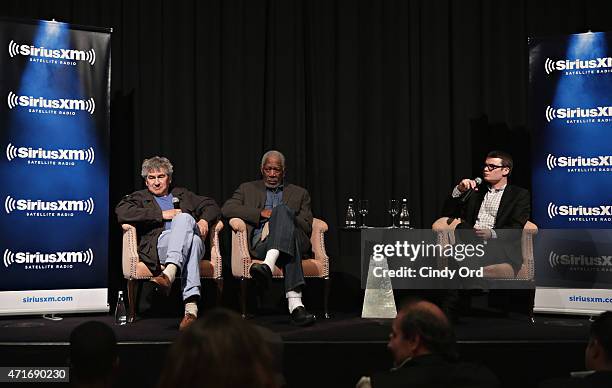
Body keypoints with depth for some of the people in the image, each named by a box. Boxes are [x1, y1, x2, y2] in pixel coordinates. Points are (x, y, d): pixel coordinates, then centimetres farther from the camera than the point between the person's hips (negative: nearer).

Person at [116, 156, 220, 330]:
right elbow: (121, 213, 3)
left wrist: (204, 220, 3)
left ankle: (169, 274, -54)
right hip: (159, 246, -2)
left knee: (184, 218, -33)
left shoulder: (182, 195, 35)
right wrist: (161, 214, -2)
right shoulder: (139, 197, 25)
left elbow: (211, 206, 28)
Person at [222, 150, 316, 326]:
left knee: (282, 210, -34)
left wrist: (276, 216, 0)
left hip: (294, 240, 1)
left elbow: (307, 228, 14)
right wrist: (261, 213, -2)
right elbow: (227, 209, 8)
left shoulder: (299, 193, 28)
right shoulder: (248, 189, 28)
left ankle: (268, 266, -58)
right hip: (260, 244, -1)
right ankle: (295, 303, -58)